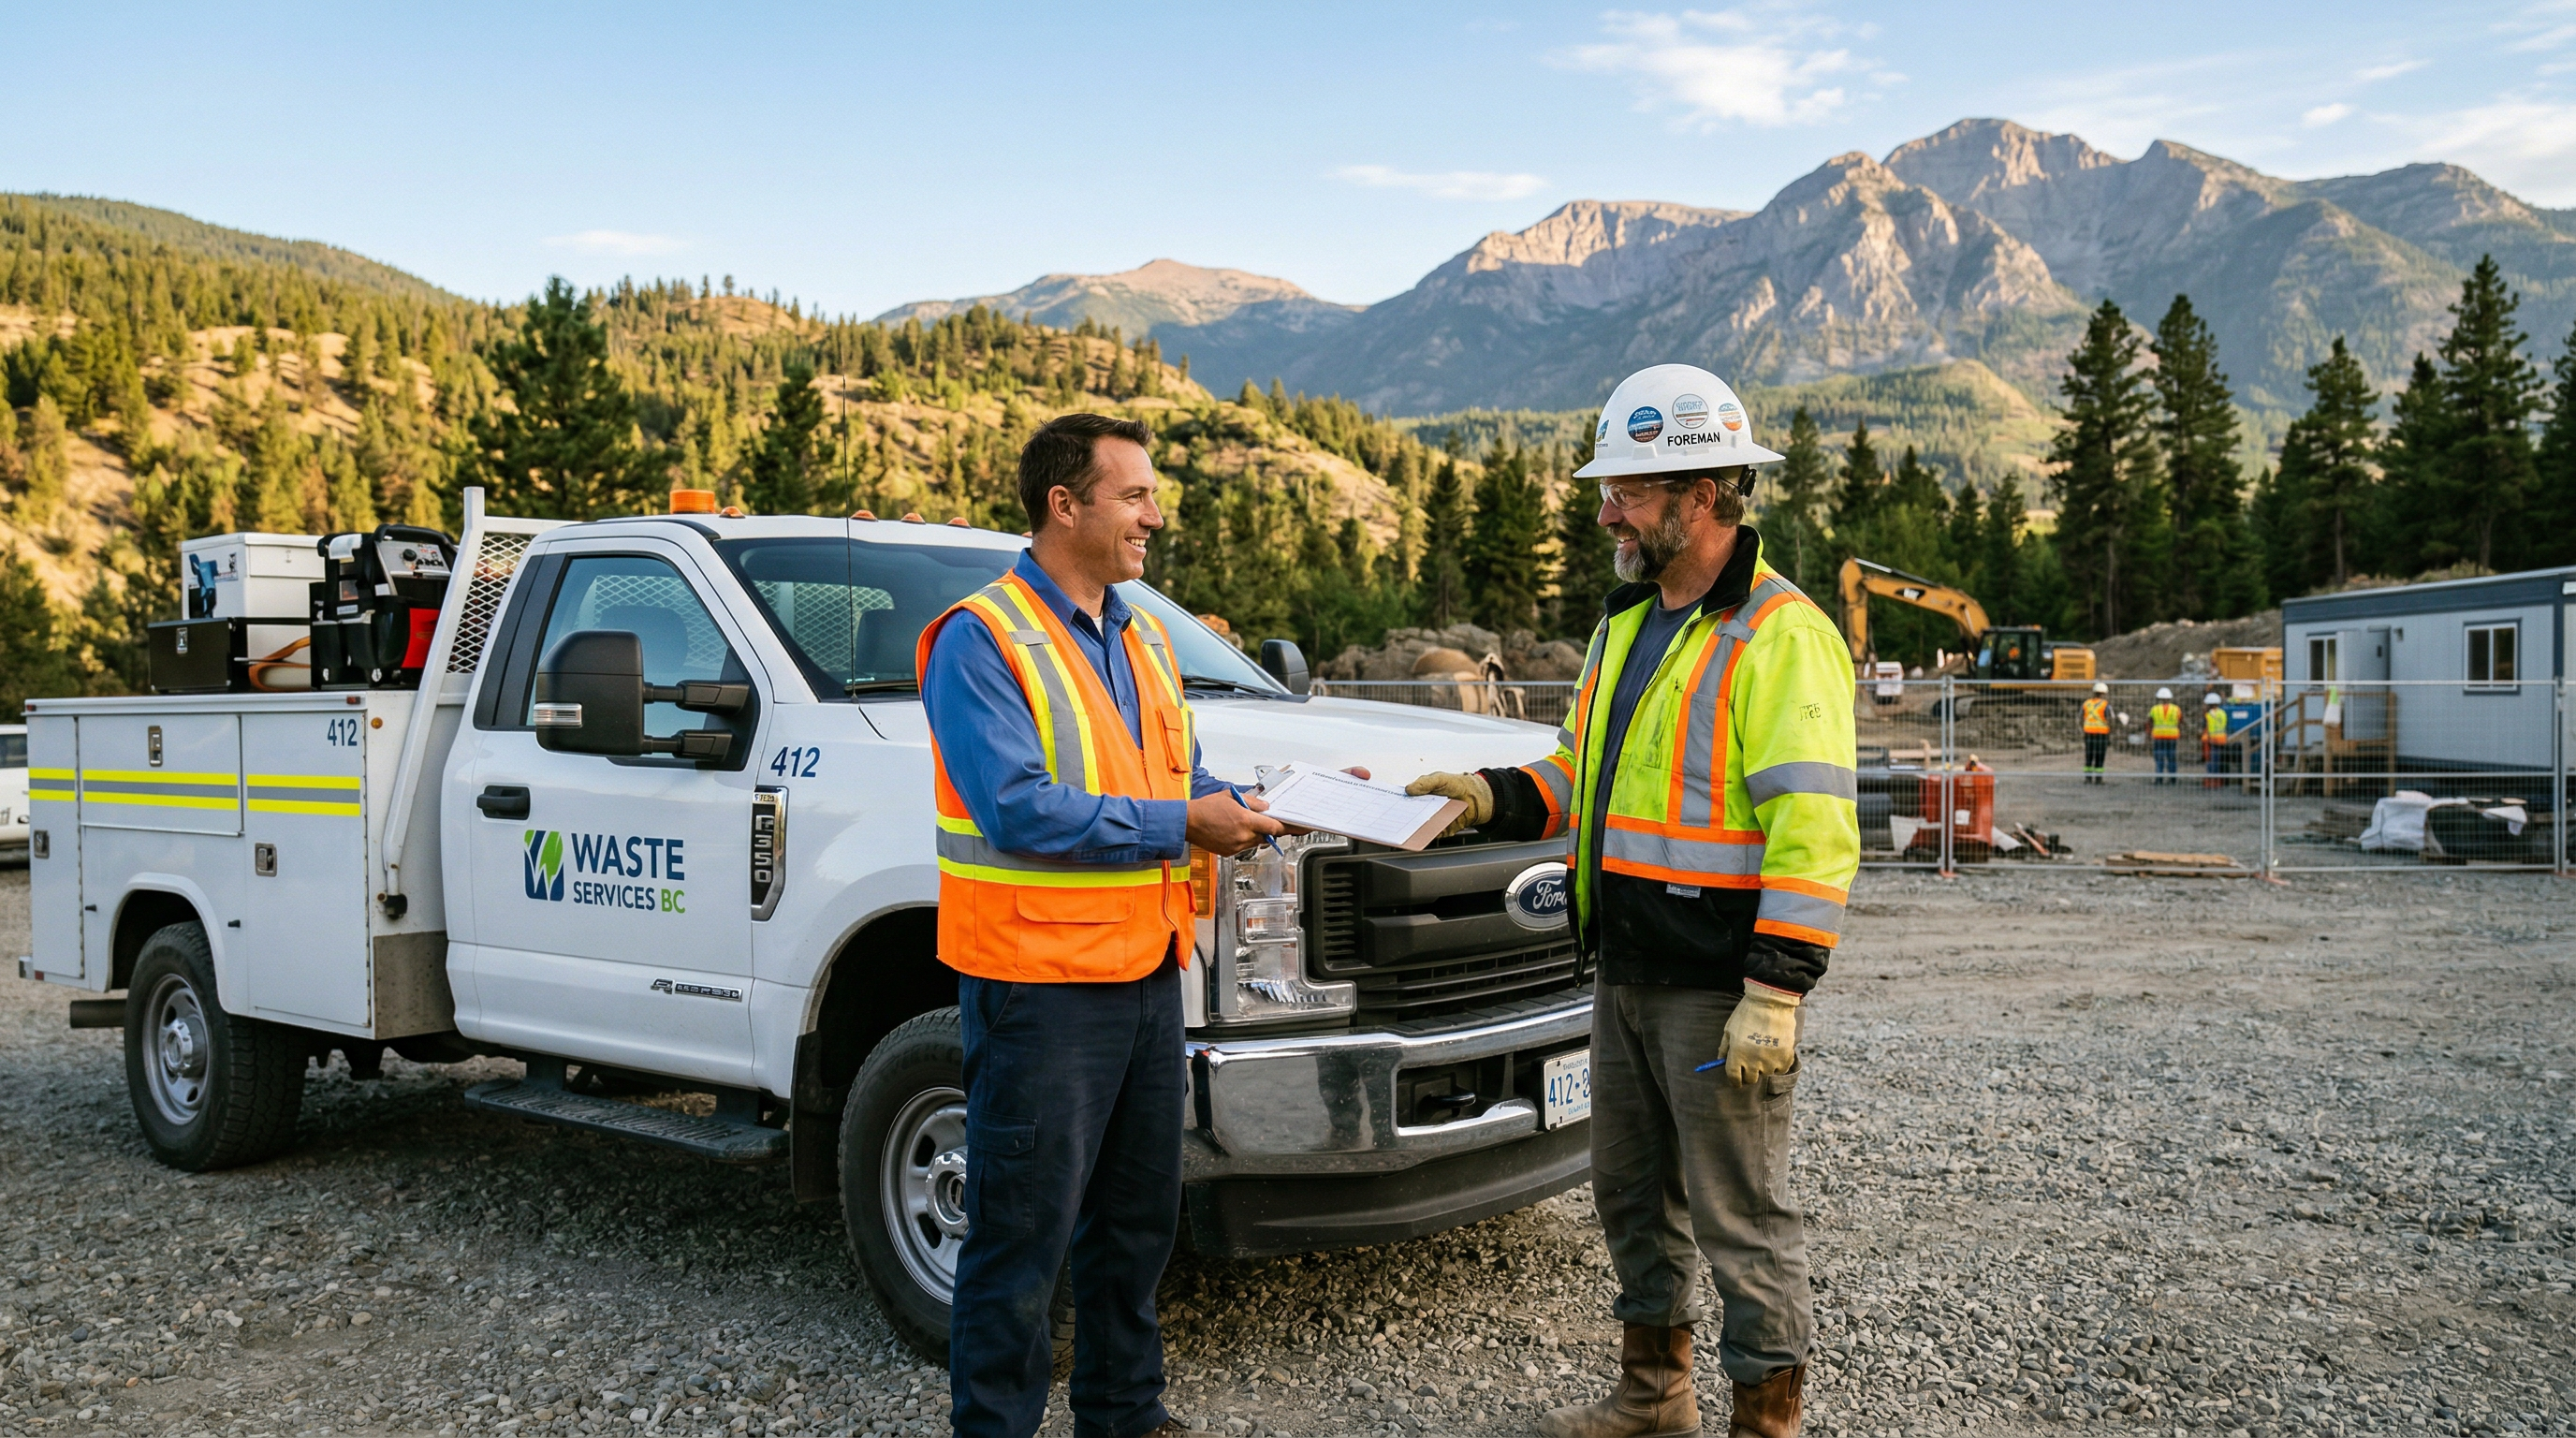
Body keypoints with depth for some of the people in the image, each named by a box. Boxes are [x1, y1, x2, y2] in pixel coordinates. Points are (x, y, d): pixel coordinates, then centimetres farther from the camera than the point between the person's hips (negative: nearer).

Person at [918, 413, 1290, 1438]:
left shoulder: (1140, 639, 15)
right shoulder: (978, 640, -12)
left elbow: (1184, 776, 20)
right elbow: (1017, 810, -22)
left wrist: (1242, 807, -1)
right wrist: (1180, 827, -20)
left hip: (1147, 970, 8)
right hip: (1039, 980, -8)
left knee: (1138, 1218, 19)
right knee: (1022, 1236, 1)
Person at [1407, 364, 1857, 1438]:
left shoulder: (1780, 636, -15)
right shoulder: (1628, 623, 13)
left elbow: (1813, 833, -20)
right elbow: (1582, 776, 21)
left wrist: (1774, 994, -24)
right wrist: (1493, 796, 3)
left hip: (1719, 988, -9)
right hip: (1625, 976, 9)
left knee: (1740, 1213, 2)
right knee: (1632, 1192, 19)